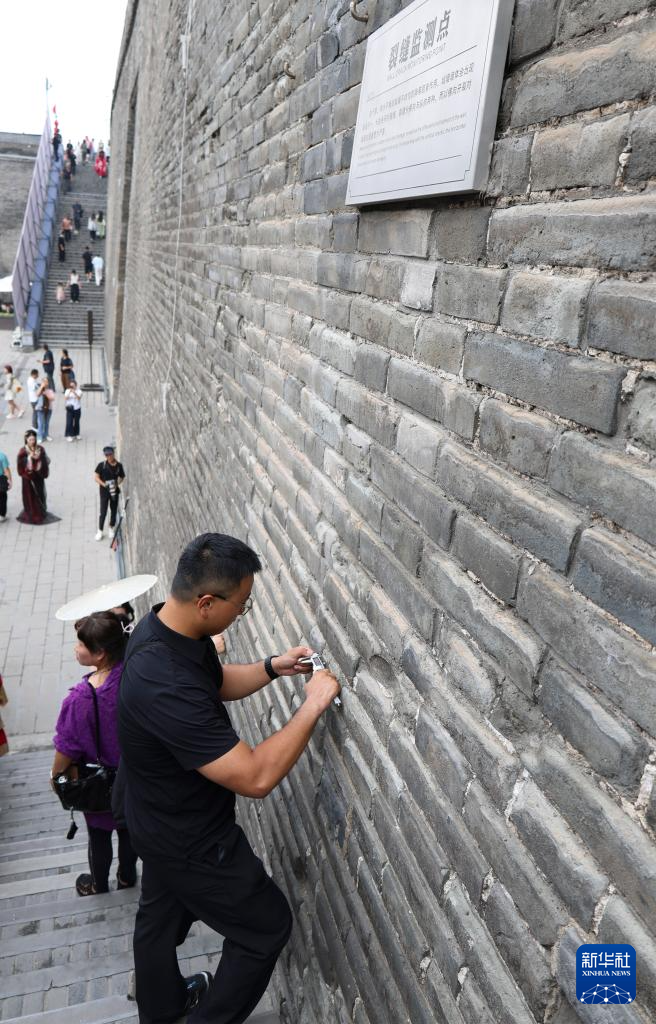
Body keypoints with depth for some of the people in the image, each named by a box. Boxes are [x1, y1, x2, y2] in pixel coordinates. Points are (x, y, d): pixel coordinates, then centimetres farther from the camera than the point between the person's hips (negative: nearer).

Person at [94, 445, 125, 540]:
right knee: (103, 512, 1)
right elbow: (96, 477, -10)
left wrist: (117, 484, -13)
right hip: (104, 492, -3)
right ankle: (100, 531, 16)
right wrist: (104, 484, -23)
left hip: (114, 491, 3)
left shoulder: (119, 466, -5)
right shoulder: (102, 465, -12)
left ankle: (111, 528, 34)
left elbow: (122, 477, 7)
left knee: (114, 511, 14)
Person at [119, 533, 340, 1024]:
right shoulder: (166, 687, -41)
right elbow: (256, 778, -38)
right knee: (268, 925, 14)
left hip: (162, 822, 9)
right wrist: (313, 706, -29)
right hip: (191, 842, -9)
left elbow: (217, 683, 8)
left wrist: (274, 667, -6)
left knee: (161, 914, 31)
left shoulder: (168, 626, -12)